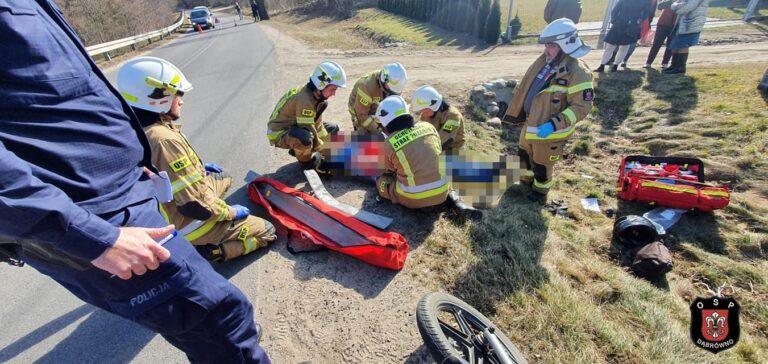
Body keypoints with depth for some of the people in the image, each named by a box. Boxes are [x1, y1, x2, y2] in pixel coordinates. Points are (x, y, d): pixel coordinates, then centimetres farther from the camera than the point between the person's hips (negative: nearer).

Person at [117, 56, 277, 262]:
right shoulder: (165, 140, -32)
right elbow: (195, 205, -31)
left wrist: (199, 167, 16)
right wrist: (231, 212, -14)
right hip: (187, 226, -9)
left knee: (223, 179, 31)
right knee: (266, 232, 0)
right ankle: (203, 253, -5)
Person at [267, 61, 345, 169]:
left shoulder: (317, 95, -5)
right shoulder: (304, 100, -32)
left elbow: (317, 124, 0)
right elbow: (308, 129, -29)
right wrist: (325, 151, -20)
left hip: (295, 126, 9)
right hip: (279, 132, -9)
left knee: (333, 129, 9)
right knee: (305, 138, -42)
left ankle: (297, 149, 11)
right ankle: (305, 162, -8)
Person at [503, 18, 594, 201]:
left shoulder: (578, 73, -23)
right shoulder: (544, 61, 0)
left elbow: (582, 107, -23)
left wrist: (554, 124, -32)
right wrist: (514, 111, 14)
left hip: (549, 131, -7)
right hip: (530, 124, 7)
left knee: (542, 164, 13)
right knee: (524, 154, 26)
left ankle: (540, 189, 39)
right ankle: (527, 178, 52)